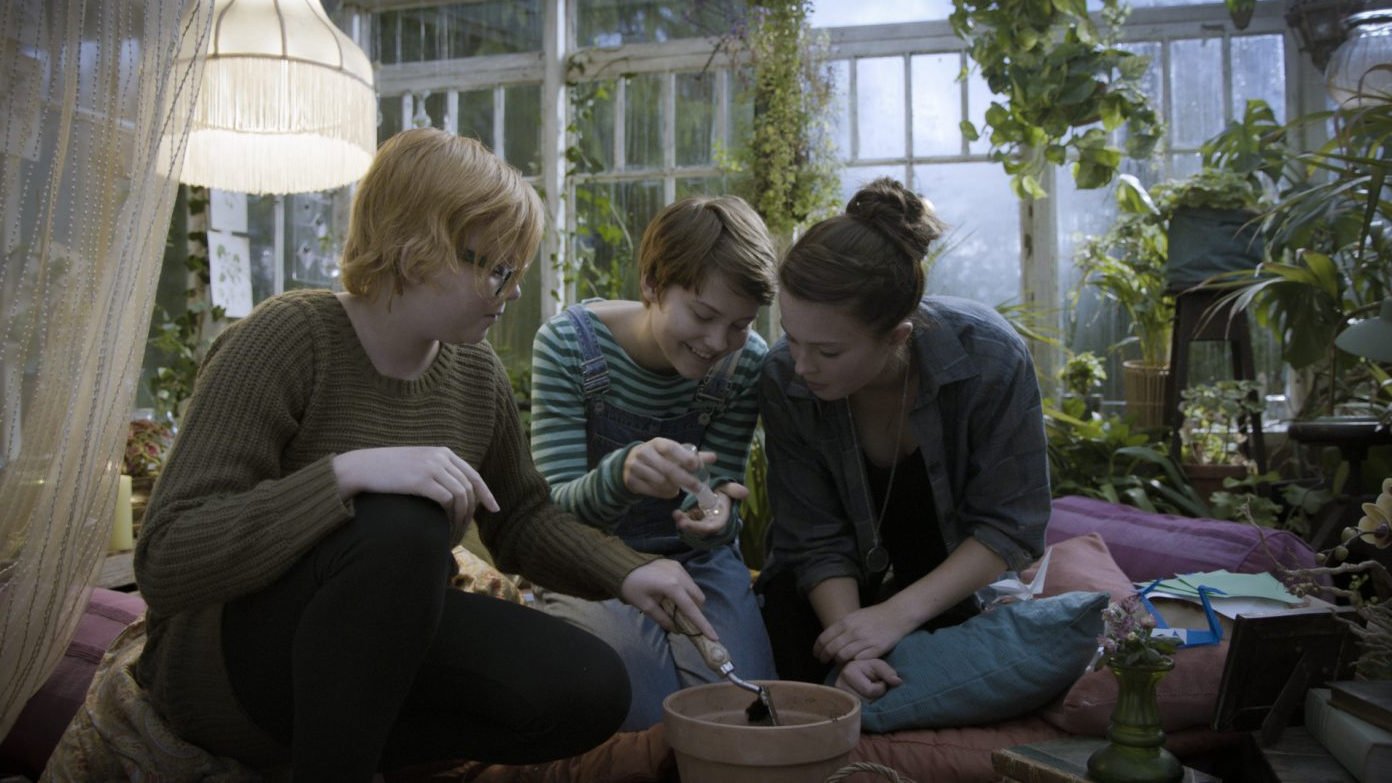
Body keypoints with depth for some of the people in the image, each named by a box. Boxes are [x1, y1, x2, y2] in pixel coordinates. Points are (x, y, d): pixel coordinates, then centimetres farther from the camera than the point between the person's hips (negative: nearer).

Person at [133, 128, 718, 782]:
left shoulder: (476, 371, -1)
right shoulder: (285, 341, -20)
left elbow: (520, 519, 13)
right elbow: (164, 562, -27)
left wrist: (626, 572, -3)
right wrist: (346, 472, -39)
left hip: (385, 645, 6)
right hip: (225, 654, -6)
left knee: (591, 689, -14)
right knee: (402, 526, -35)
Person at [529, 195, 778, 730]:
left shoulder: (747, 362, -11)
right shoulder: (570, 344, -19)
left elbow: (723, 488, -9)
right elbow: (556, 510, -23)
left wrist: (716, 513, -36)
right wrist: (620, 474, -47)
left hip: (696, 560, 2)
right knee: (662, 719, -23)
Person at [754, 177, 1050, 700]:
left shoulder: (991, 359, -33)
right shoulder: (784, 379, -28)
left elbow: (1010, 525, -25)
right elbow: (815, 540, -21)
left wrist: (899, 613, -33)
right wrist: (849, 640, -37)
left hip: (954, 565, 0)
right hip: (856, 561, 1)